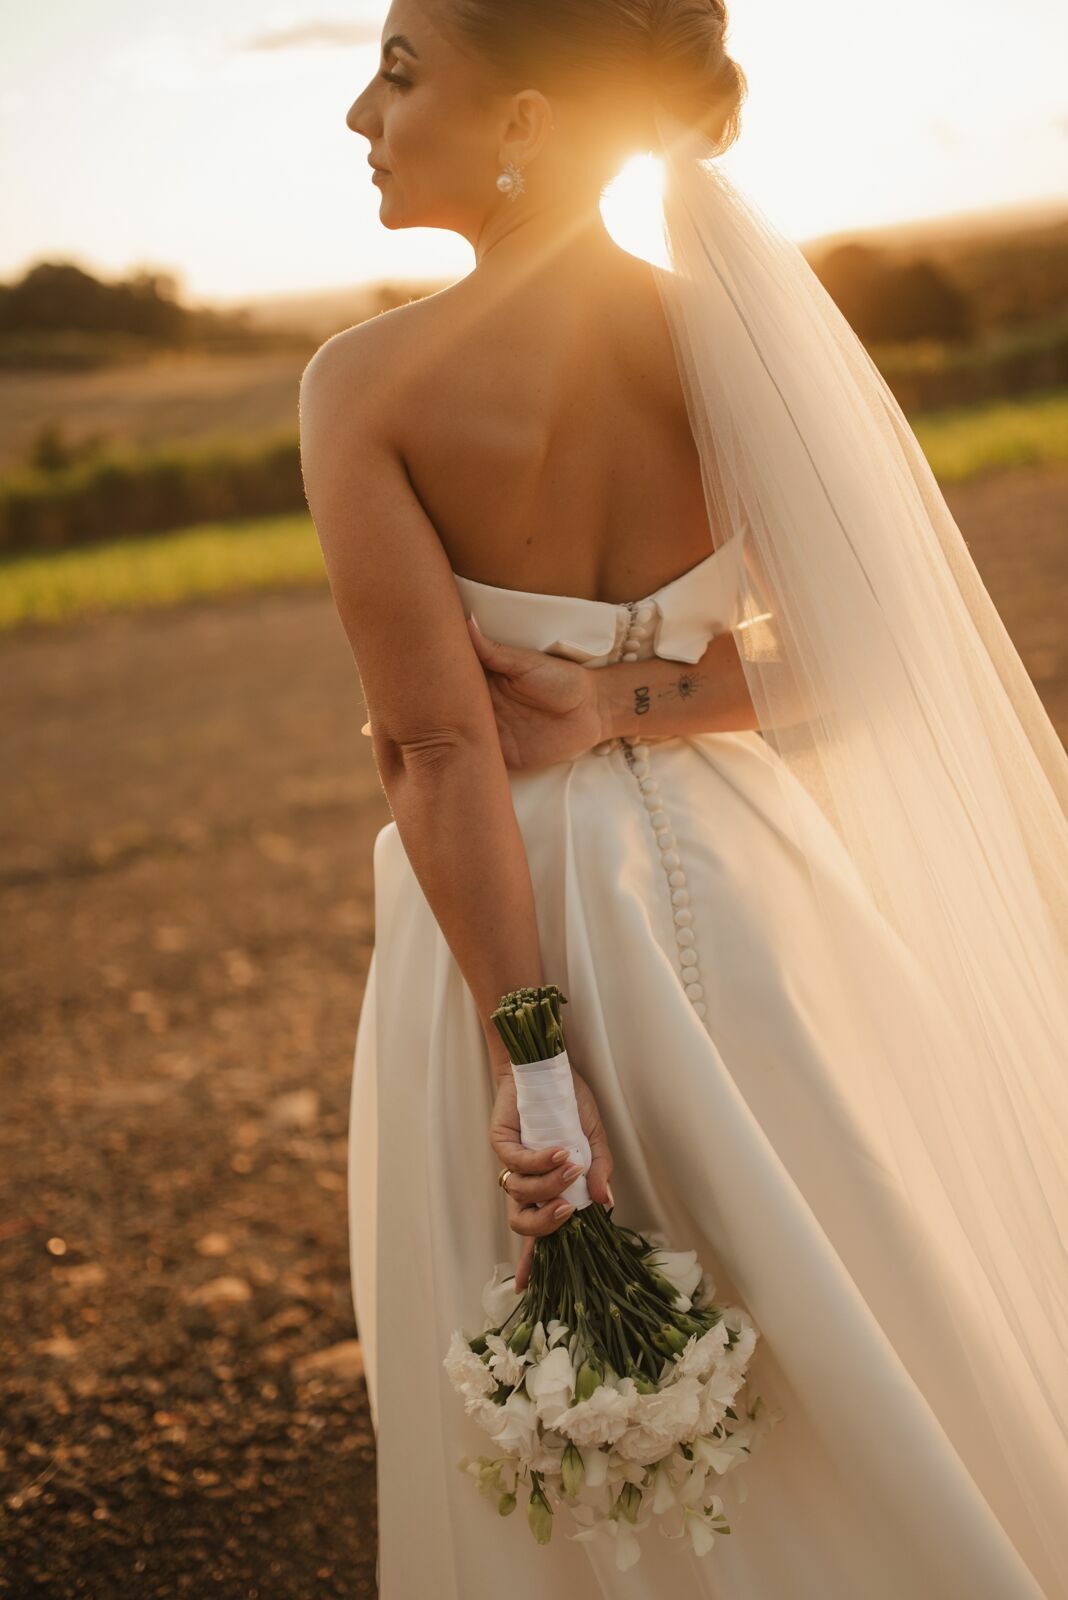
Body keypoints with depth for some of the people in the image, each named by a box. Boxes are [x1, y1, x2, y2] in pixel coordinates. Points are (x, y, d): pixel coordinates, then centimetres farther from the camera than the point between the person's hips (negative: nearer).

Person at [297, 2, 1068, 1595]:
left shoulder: (367, 385, -15)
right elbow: (859, 657, -4)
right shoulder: (732, 330, -5)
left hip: (514, 919, -3)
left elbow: (443, 750, -19)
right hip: (736, 883, 3)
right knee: (852, 1365, 23)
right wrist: (636, 700, -9)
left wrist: (523, 1057, -18)